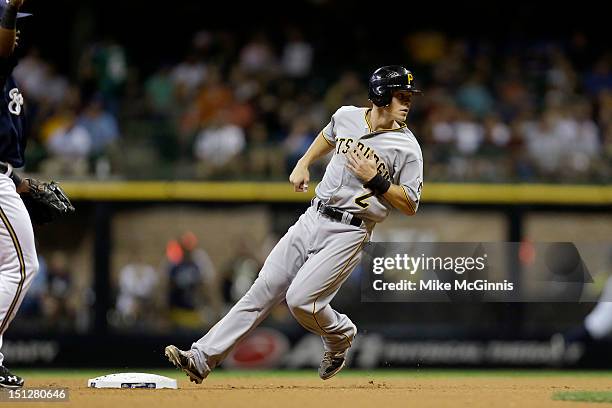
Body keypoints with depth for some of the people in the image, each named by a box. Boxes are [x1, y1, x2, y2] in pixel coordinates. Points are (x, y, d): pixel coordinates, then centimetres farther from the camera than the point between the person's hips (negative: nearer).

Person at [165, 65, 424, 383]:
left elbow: (410, 206, -10)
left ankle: (340, 335, 14)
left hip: (347, 234, -5)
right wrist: (303, 164, 20)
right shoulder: (346, 117, 5)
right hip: (312, 218, 5)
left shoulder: (406, 148, -10)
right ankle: (201, 359, -4)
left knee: (300, 299, -19)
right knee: (263, 290, -2)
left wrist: (375, 179, -20)